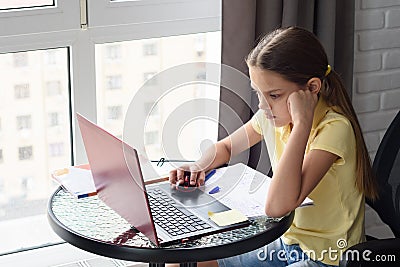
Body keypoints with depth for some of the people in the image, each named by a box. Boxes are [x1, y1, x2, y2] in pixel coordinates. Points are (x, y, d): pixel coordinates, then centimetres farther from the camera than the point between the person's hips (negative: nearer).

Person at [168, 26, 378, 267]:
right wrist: (198, 168, -5)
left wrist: (302, 123, -34)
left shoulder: (334, 129, -25)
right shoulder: (272, 116, -3)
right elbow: (226, 147, 17)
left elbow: (277, 206, -35)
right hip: (286, 245, 7)